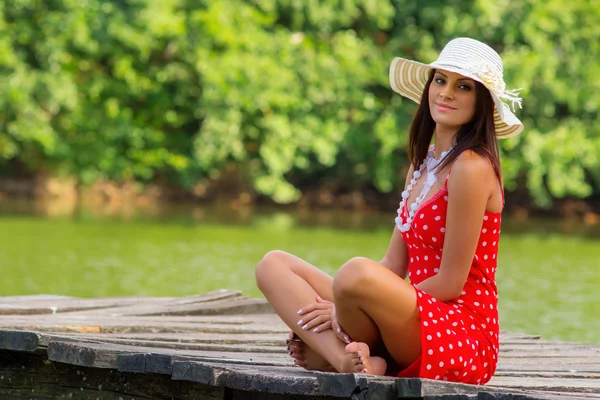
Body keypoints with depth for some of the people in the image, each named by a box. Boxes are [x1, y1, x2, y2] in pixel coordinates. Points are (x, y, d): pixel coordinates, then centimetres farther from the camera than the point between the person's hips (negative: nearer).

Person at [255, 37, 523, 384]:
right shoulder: (423, 164, 17)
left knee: (358, 272, -38)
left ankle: (328, 354, -12)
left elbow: (450, 283, -13)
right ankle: (350, 360, -21)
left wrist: (345, 308, -13)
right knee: (275, 265, 1)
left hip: (465, 337, -10)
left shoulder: (471, 167, -10)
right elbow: (394, 267, 14)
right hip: (422, 322, 10)